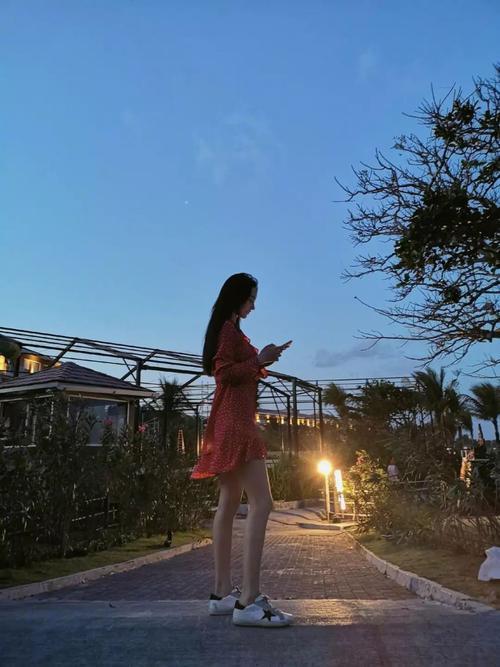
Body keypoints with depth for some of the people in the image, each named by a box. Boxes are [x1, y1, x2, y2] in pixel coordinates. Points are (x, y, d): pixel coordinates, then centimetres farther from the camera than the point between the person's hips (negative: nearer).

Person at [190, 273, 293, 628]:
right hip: (236, 419, -11)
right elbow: (225, 373, -16)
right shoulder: (229, 328, -6)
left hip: (231, 422, 11)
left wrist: (262, 360, 16)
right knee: (261, 502, -16)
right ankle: (250, 600, -19)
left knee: (230, 503, 8)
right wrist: (259, 359, -10)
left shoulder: (227, 329, 24)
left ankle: (223, 593, 12)